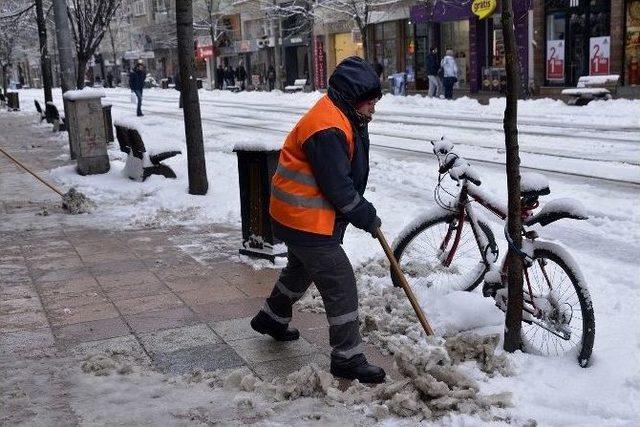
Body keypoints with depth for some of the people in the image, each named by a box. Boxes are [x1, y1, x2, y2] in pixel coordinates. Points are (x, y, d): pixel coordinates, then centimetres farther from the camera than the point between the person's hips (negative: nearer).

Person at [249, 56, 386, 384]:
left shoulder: (342, 118, 9)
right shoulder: (327, 128, -26)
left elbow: (348, 175, 17)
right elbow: (338, 188, -25)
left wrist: (365, 212, 10)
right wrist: (368, 217, -13)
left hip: (300, 216, 11)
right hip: (307, 220, -11)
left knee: (301, 269, 30)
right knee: (340, 284, -7)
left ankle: (271, 318, 52)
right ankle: (347, 358, 2)